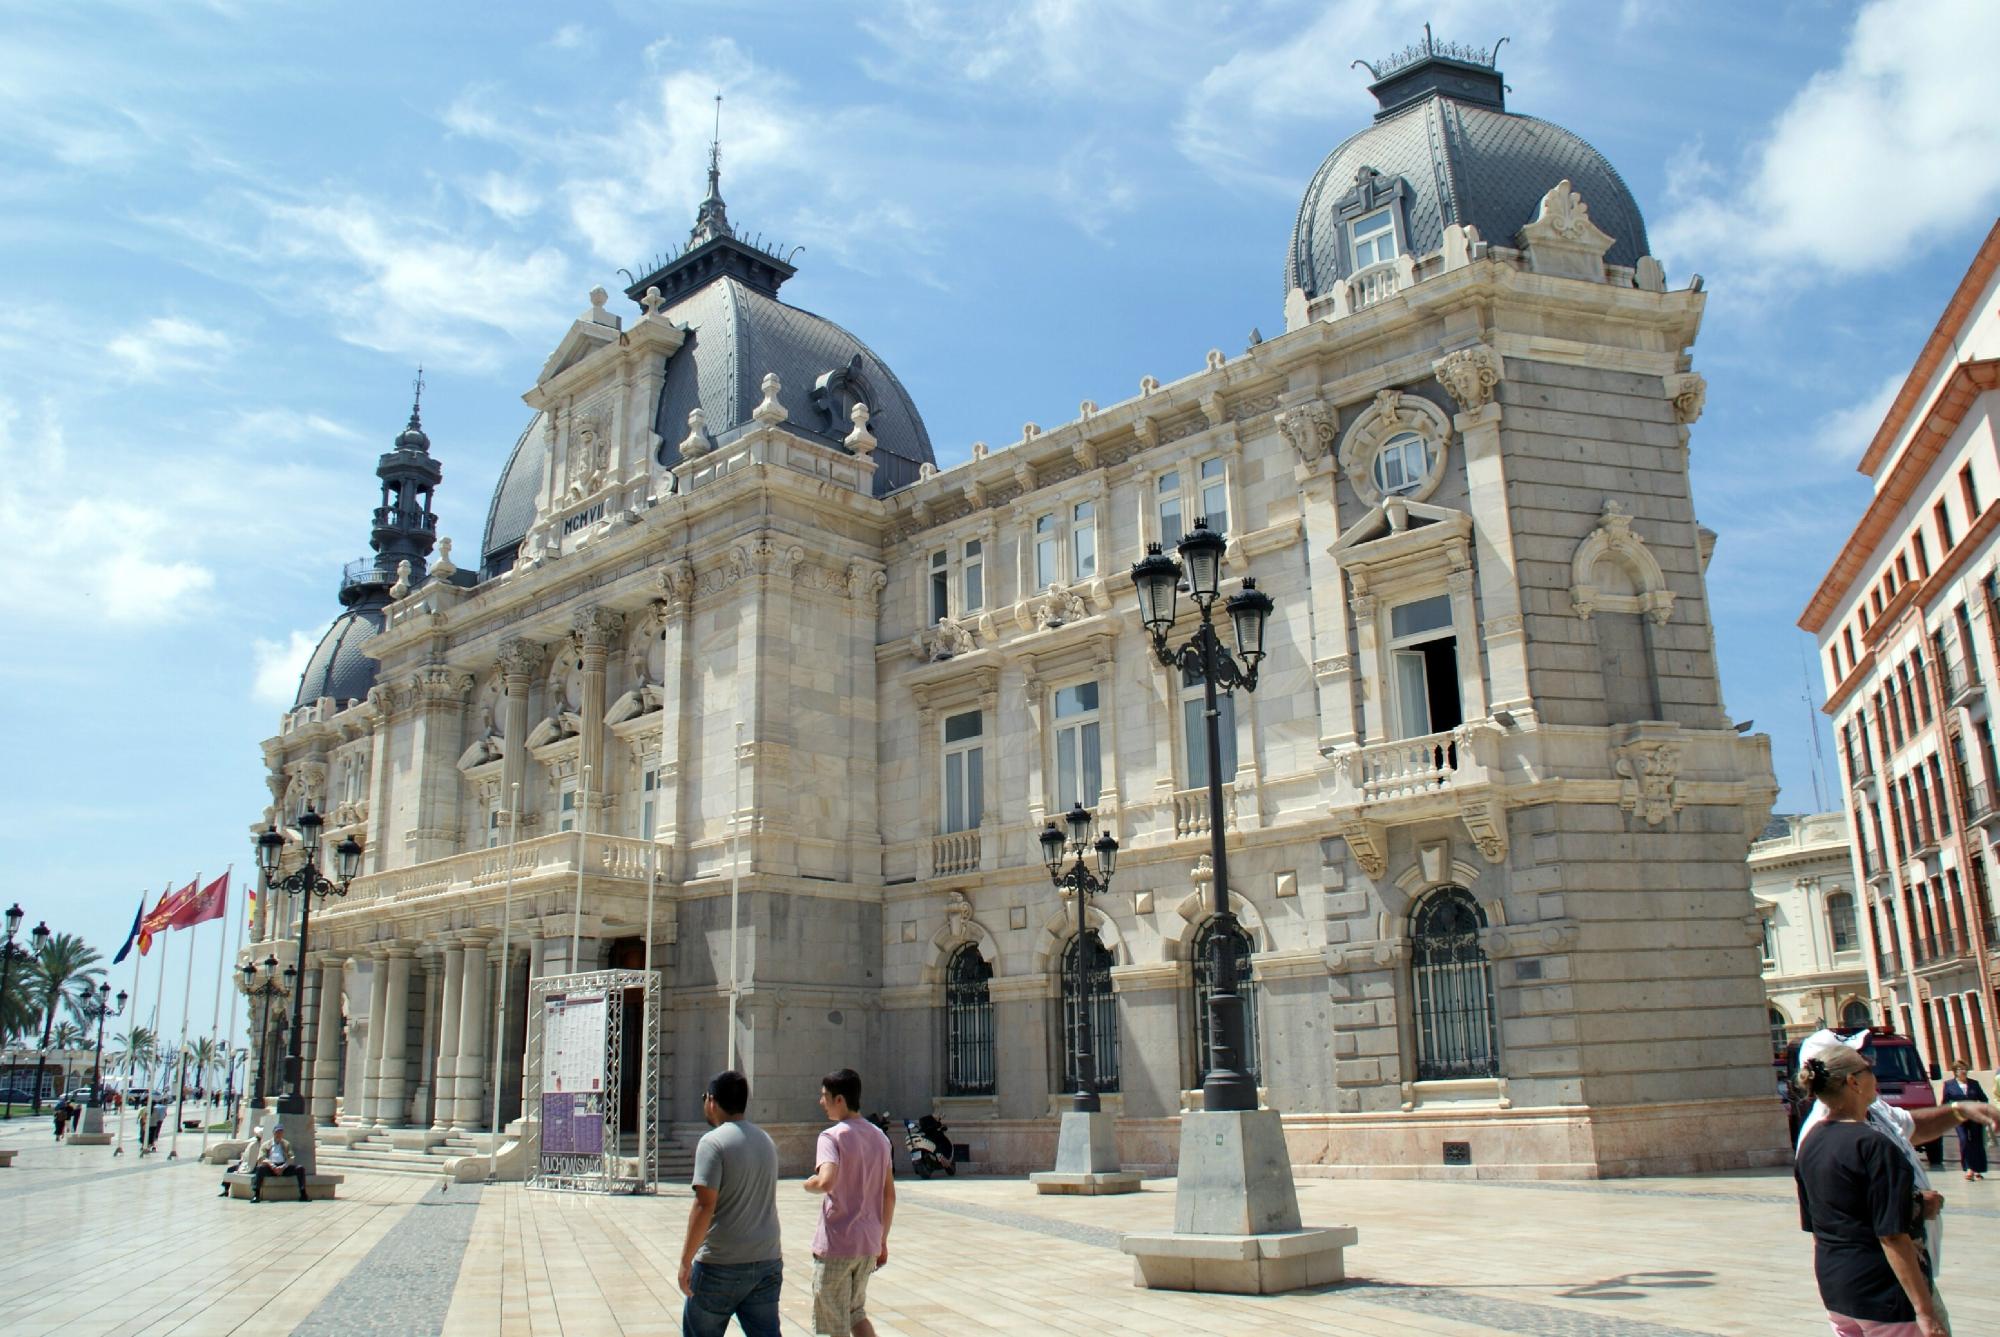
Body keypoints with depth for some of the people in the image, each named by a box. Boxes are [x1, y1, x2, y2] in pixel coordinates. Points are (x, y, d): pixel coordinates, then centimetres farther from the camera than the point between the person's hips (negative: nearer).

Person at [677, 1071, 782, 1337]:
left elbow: (705, 1205, -19)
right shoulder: (766, 1140, 10)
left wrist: (686, 1260, -14)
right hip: (768, 1262, 6)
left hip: (721, 1265, -6)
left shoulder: (713, 1142, -13)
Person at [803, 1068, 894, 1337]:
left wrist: (808, 1184, -9)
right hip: (868, 1244, 7)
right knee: (856, 1314, 22)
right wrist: (882, 1240, 19)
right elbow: (890, 1195, 12)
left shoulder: (832, 1137, -13)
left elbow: (826, 1182, -31)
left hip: (835, 1245, -7)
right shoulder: (879, 1137, 8)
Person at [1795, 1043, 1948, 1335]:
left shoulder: (1809, 1145, 5)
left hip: (1834, 1290, 8)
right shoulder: (1873, 1145, -18)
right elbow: (1892, 1235, -20)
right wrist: (1925, 1310, -18)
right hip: (1884, 1291, -8)